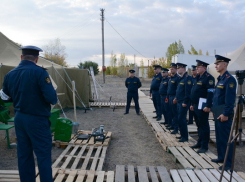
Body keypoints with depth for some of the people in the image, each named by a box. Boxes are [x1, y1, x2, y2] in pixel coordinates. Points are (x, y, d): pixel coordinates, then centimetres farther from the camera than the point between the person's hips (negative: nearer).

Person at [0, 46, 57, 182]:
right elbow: (52, 98, -22)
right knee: (43, 155, 3)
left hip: (19, 119, 7)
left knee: (24, 155, 15)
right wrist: (53, 99, 0)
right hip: (37, 120, -6)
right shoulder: (39, 72, -16)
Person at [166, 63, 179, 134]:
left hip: (174, 97, -9)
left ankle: (176, 128, 0)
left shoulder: (177, 78, -13)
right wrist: (167, 97, 18)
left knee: (175, 113, -5)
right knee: (171, 112, 16)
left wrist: (176, 98, -22)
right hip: (170, 97, 9)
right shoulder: (170, 78, 14)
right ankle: (172, 125, 28)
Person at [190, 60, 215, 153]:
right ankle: (199, 143, 29)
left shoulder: (208, 78, -13)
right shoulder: (198, 77, 16)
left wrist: (208, 106, -25)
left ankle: (204, 146, 7)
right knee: (199, 125, 17)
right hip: (196, 106, 10)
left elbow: (210, 93, -20)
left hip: (203, 106, -9)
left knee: (204, 126, -1)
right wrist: (192, 104, 20)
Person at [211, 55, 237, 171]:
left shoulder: (229, 79, -15)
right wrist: (214, 109, 17)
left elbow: (230, 99, -20)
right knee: (219, 136, 17)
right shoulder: (220, 79, 14)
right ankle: (221, 157, 30)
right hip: (217, 113, 9)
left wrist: (225, 114, -21)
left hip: (224, 114, -9)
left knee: (226, 138, -2)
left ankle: (228, 163, 7)